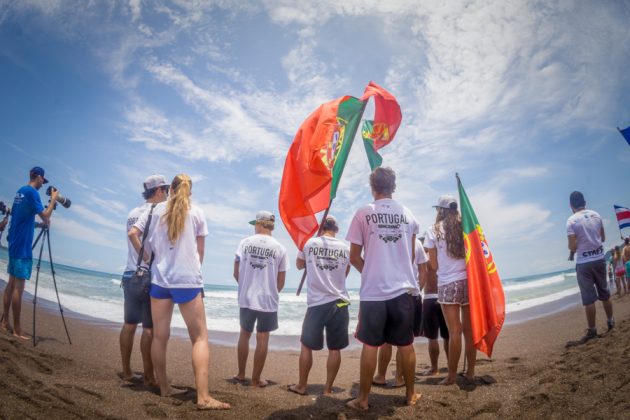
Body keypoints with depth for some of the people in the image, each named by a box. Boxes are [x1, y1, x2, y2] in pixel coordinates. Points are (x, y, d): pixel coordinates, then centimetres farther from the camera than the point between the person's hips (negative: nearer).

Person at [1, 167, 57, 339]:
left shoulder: (20, 191, 14)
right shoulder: (32, 192, -12)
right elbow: (45, 216, -16)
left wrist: (42, 222, 19)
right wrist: (53, 199, -6)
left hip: (14, 243, 9)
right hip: (22, 246, -9)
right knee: (18, 286, -8)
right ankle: (17, 329, -5)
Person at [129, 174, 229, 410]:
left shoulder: (155, 210, 8)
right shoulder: (196, 212, 3)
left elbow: (132, 234, 3)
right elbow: (200, 251, 5)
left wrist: (145, 256, 16)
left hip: (159, 278, 4)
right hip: (188, 280, -3)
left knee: (160, 336, 12)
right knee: (200, 338, -3)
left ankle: (164, 388, 20)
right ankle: (203, 397, -11)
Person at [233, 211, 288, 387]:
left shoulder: (245, 243, -3)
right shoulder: (280, 249, -3)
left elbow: (236, 273, 1)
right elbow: (281, 281, 1)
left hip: (246, 298, 1)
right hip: (268, 300, -1)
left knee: (244, 334, 18)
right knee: (262, 338, 7)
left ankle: (241, 374, 27)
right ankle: (256, 379, 14)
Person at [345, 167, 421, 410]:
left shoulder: (363, 214, -4)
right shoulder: (408, 215, 7)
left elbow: (354, 257, -1)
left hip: (373, 291, -3)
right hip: (404, 289, 3)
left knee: (370, 346, 5)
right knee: (406, 345, 13)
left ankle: (363, 399, 13)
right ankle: (410, 395, 24)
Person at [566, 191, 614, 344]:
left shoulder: (572, 220, -13)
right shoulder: (596, 215, 3)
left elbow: (572, 247, -15)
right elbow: (603, 238, 14)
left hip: (584, 262, -5)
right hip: (599, 258, 5)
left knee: (589, 298, 0)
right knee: (604, 293, 19)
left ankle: (592, 330, 6)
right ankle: (611, 322, 31)